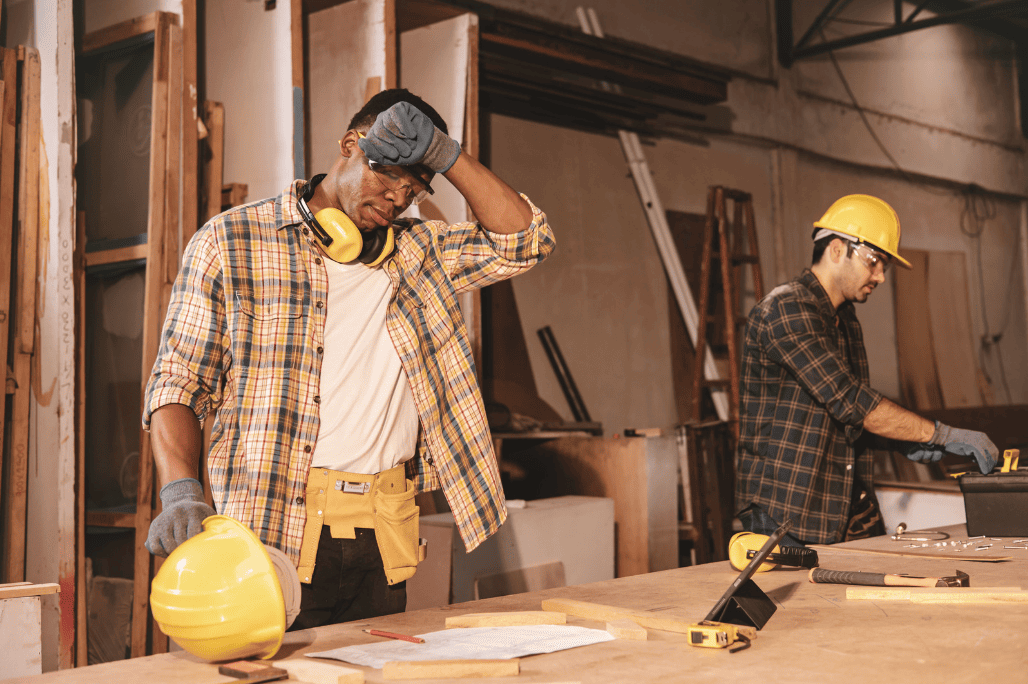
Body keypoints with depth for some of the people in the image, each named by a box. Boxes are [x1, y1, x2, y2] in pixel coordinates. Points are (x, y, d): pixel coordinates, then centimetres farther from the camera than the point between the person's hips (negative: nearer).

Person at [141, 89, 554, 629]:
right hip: (275, 531, -3)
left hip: (386, 534, 4)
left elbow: (523, 241, 4)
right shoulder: (229, 243, 3)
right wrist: (180, 491, -15)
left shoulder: (418, 252, 14)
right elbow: (178, 382, 1)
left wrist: (443, 153, -2)